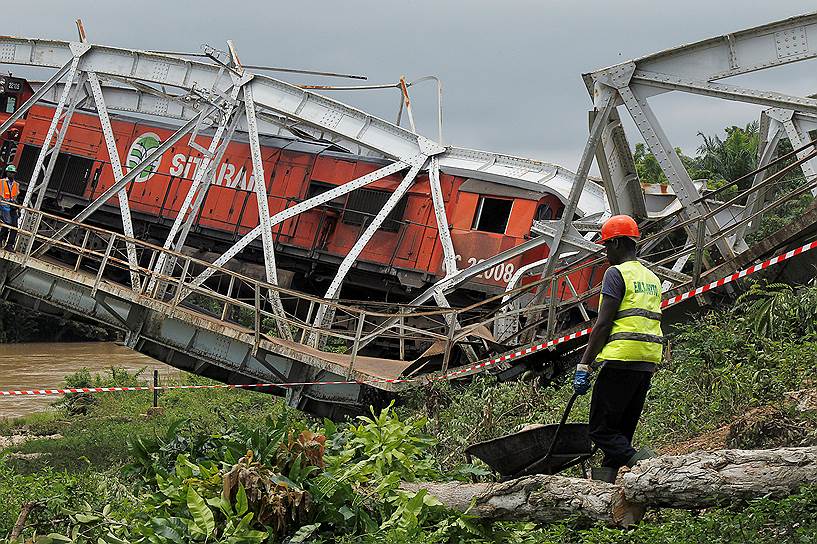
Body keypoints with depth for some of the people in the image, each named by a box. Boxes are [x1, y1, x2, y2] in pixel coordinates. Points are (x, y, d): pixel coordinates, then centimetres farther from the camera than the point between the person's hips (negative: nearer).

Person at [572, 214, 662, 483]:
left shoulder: (616, 273, -6)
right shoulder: (652, 278, 21)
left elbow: (603, 324, -12)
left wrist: (584, 365, -11)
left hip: (620, 360, -8)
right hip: (648, 364, 8)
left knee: (601, 429, -5)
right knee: (621, 430, 10)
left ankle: (639, 461, -25)